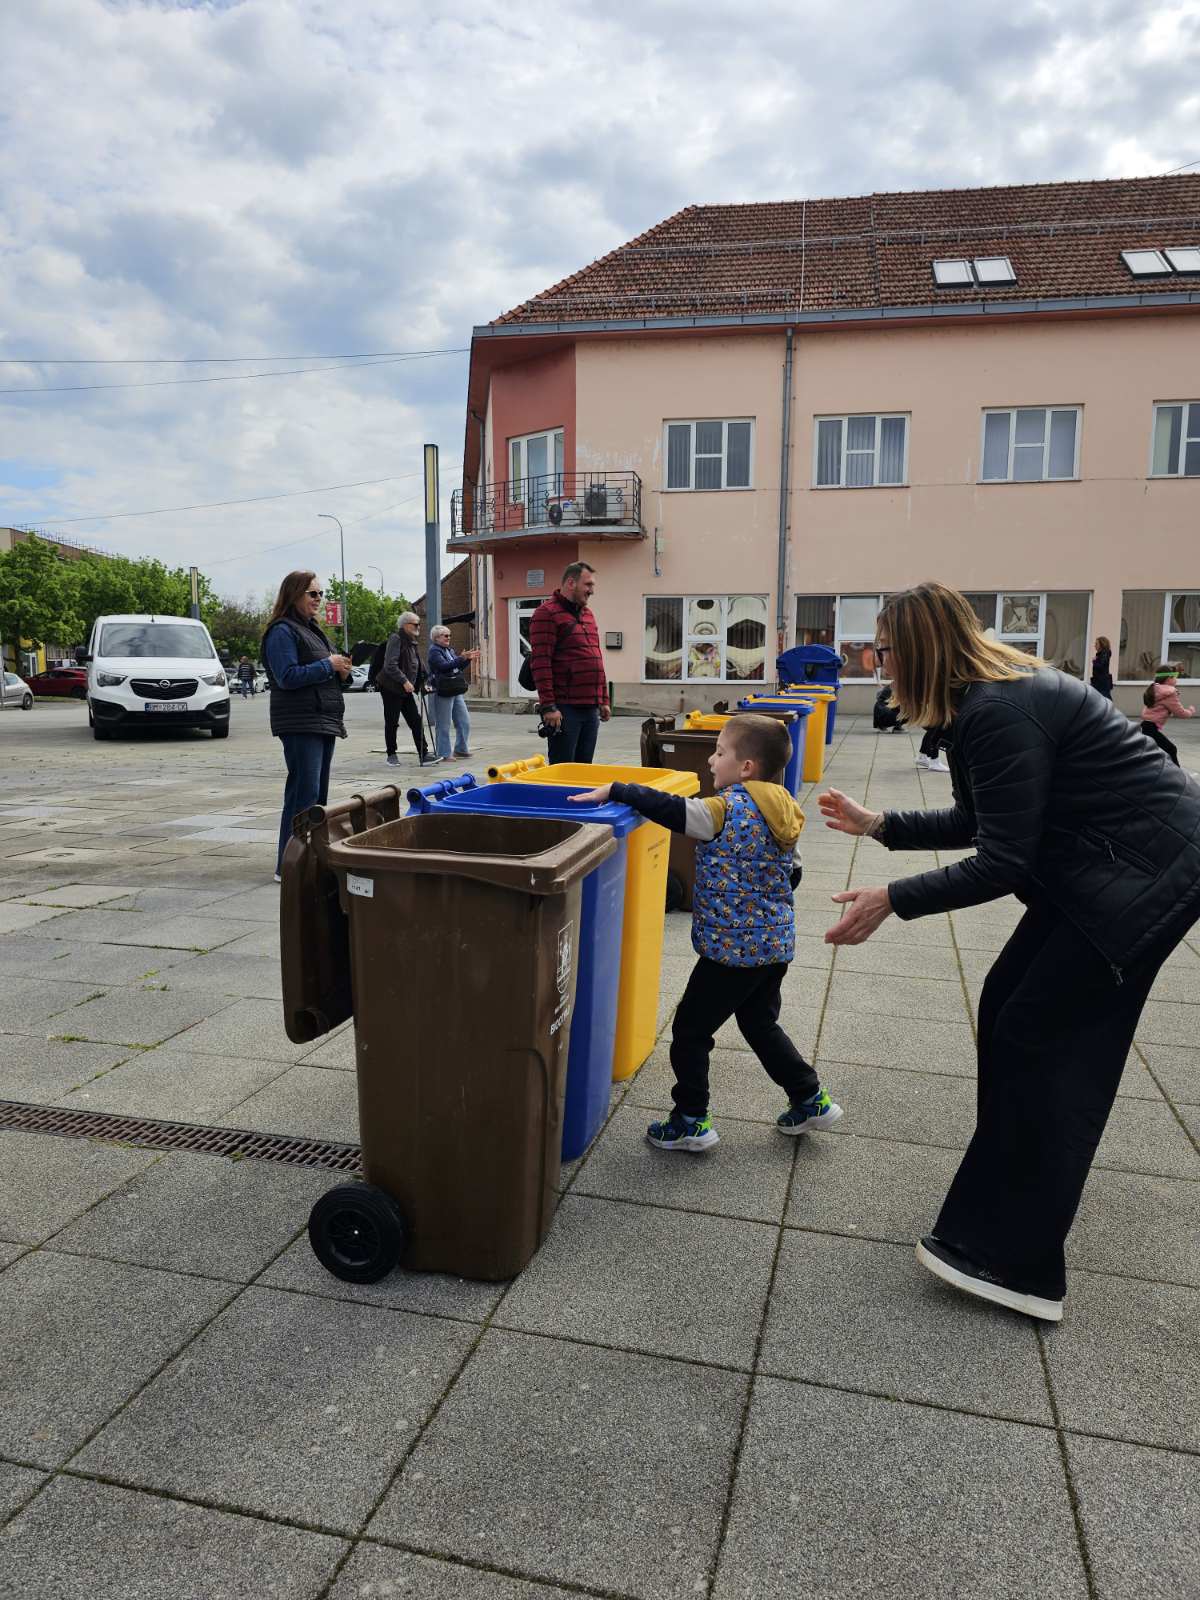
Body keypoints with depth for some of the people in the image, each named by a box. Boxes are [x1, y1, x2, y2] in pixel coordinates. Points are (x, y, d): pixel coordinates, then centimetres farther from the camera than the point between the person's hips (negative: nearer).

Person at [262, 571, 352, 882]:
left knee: (319, 793, 12)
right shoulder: (282, 631, -10)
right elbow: (287, 677, -19)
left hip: (324, 722, 10)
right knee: (304, 792, -12)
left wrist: (340, 672, 6)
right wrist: (328, 665, -15)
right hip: (300, 724, -10)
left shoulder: (311, 630, 19)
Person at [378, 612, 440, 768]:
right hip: (391, 688, -8)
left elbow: (417, 666, 24)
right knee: (391, 723, 2)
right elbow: (390, 665, -22)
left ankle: (424, 755, 0)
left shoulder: (412, 642, 15)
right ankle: (391, 755, 13)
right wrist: (404, 681, -25)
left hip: (406, 690, 8)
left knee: (416, 722, 1)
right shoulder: (395, 639, -12)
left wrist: (421, 683, 15)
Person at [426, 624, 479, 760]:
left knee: (464, 722, 10)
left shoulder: (448, 650, 17)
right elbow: (444, 666, -22)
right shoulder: (434, 651, -8)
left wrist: (468, 658, 7)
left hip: (456, 692, 9)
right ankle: (443, 754, 4)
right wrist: (461, 658, -26)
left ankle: (460, 750, 20)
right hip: (443, 693, -9)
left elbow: (457, 667, 21)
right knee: (444, 726, -3)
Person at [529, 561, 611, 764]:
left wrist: (604, 700, 18)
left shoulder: (587, 614, 19)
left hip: (590, 708, 8)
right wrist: (548, 706, -20)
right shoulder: (547, 613, -7)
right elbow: (540, 662, -15)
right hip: (564, 709, -8)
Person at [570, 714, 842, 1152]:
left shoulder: (727, 810, -18)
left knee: (690, 1030, 6)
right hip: (776, 943, 8)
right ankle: (810, 1099, 30)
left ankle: (691, 1122, 12)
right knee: (760, 1024, 25)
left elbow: (671, 809, -28)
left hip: (732, 947, -8)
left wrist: (614, 791, -23)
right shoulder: (781, 812, 5)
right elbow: (792, 873, 13)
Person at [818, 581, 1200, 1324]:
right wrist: (878, 825, 15)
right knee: (1008, 1008, 13)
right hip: (1104, 864, 10)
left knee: (1041, 1038, -6)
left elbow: (1002, 865, -23)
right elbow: (981, 823, 15)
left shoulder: (998, 712, -23)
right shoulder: (996, 692, 8)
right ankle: (1012, 1210, 28)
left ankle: (1014, 1261, 4)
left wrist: (893, 899, -22)